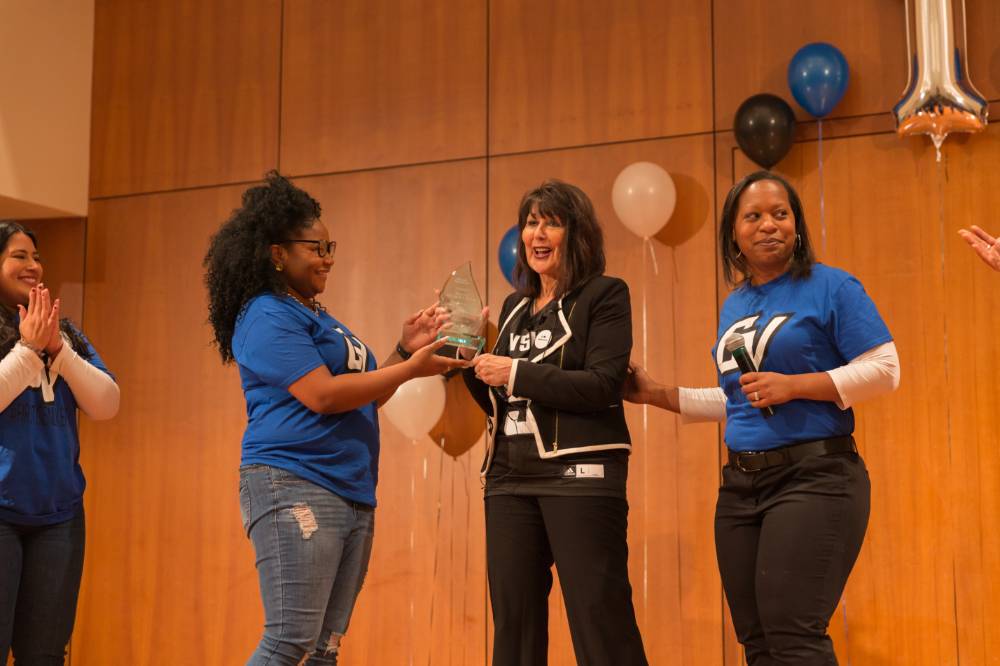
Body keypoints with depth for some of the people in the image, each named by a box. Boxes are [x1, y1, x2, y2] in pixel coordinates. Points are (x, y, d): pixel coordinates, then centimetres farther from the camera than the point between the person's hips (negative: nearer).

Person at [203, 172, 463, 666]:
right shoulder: (267, 317, -7)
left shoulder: (318, 318, 21)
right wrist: (411, 368, -12)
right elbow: (323, 395, -17)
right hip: (294, 488, -9)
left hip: (353, 496, 9)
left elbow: (362, 398, 22)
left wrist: (405, 349, 9)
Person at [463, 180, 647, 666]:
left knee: (600, 622, -5)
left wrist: (517, 373, -15)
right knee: (513, 622, 9)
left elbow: (603, 386, -13)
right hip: (509, 479, 6)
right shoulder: (515, 307, 17)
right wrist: (472, 361, 2)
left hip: (580, 475, -6)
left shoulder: (604, 295, 0)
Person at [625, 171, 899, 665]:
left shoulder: (830, 287, -5)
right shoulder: (733, 306, 15)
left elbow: (884, 370, -10)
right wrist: (657, 395, 17)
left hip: (814, 477, -7)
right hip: (740, 484, 7)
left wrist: (793, 386, -17)